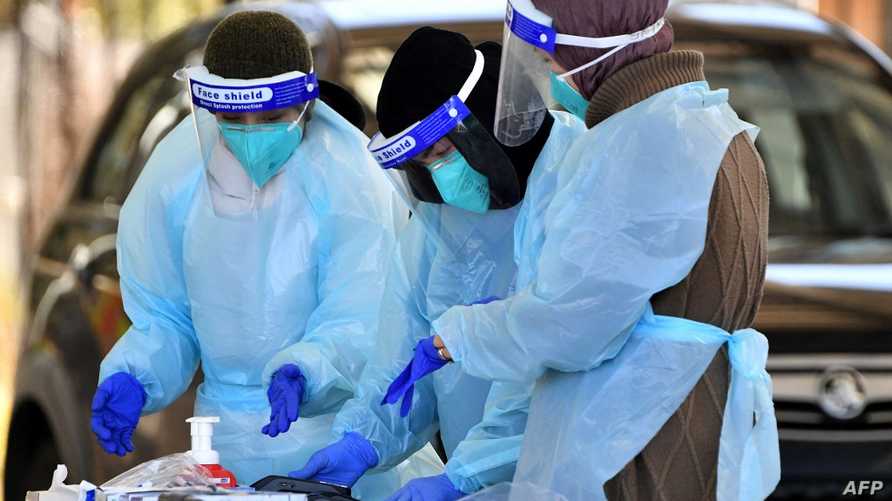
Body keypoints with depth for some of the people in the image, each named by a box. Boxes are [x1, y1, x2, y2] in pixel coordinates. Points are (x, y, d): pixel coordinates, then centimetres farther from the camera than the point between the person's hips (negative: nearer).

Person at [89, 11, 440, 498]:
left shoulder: (346, 181, -16)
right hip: (228, 438, 3)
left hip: (336, 420, -2)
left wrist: (302, 374, -39)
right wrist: (132, 378, -17)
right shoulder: (173, 177, -7)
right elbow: (163, 318, 2)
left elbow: (356, 327, -20)